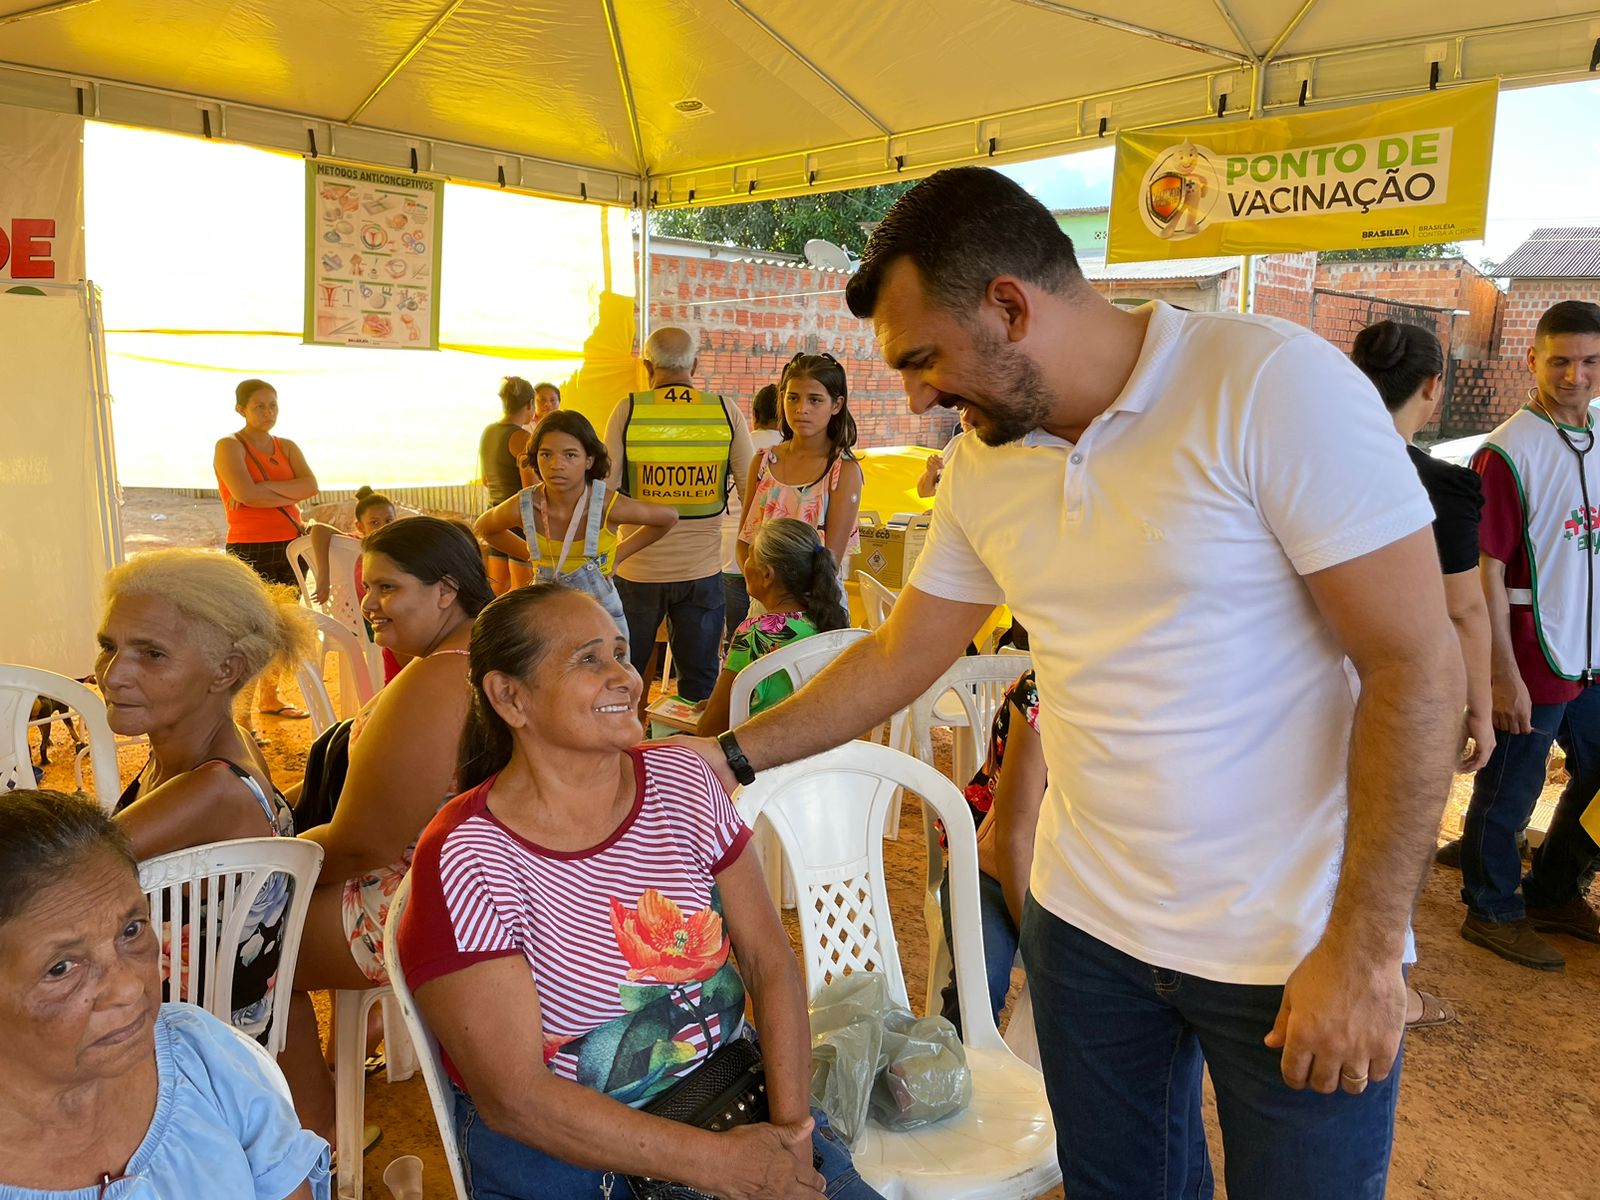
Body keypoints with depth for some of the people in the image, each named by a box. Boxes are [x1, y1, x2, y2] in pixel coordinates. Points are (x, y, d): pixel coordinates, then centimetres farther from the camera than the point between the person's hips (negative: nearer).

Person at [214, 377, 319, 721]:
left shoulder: (286, 447, 14)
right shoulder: (229, 446, -2)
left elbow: (311, 485, -4)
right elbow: (245, 493, -19)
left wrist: (263, 489, -14)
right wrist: (290, 494, -8)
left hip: (290, 546, 6)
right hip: (250, 549, -6)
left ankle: (269, 696, 27)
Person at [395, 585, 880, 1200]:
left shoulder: (682, 780, -2)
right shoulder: (464, 862, -17)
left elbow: (768, 958, -1)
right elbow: (513, 1097, -18)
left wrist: (791, 1126, -13)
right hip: (557, 1151, -4)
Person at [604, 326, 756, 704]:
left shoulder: (627, 411, -5)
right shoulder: (726, 412, -3)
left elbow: (606, 490, -4)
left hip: (638, 569, 0)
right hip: (702, 570, 1)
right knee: (700, 681, 11)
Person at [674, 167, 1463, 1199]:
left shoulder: (1272, 383, -17)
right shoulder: (984, 464, 2)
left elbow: (1416, 664, -18)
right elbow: (900, 658, 11)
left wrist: (1364, 947, -18)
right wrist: (732, 754, 8)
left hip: (1291, 949, -5)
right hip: (1085, 919, 5)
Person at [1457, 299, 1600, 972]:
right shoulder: (1508, 453, -15)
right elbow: (1485, 569, -18)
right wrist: (1504, 674, -19)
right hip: (1531, 661, -8)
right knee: (1509, 793, 6)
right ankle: (1493, 912, 25)